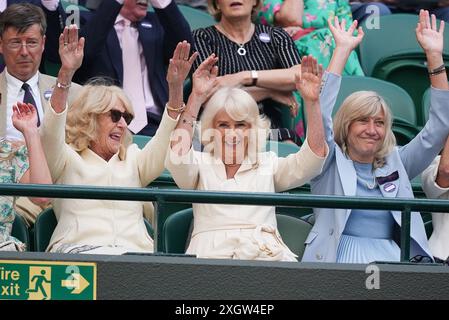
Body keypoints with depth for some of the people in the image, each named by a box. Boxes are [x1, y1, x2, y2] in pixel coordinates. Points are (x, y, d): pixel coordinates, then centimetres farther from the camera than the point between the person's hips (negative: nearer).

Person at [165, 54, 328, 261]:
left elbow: (313, 156, 9)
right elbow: (178, 155, -5)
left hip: (267, 256, 2)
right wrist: (196, 98, -12)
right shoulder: (201, 165, 18)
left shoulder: (267, 165, 24)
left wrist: (312, 102, -3)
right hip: (211, 255, -2)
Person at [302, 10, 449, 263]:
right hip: (341, 259, -3)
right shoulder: (331, 164, 12)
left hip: (392, 260, 3)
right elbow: (320, 115, -3)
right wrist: (342, 50, -3)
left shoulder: (395, 164, 21)